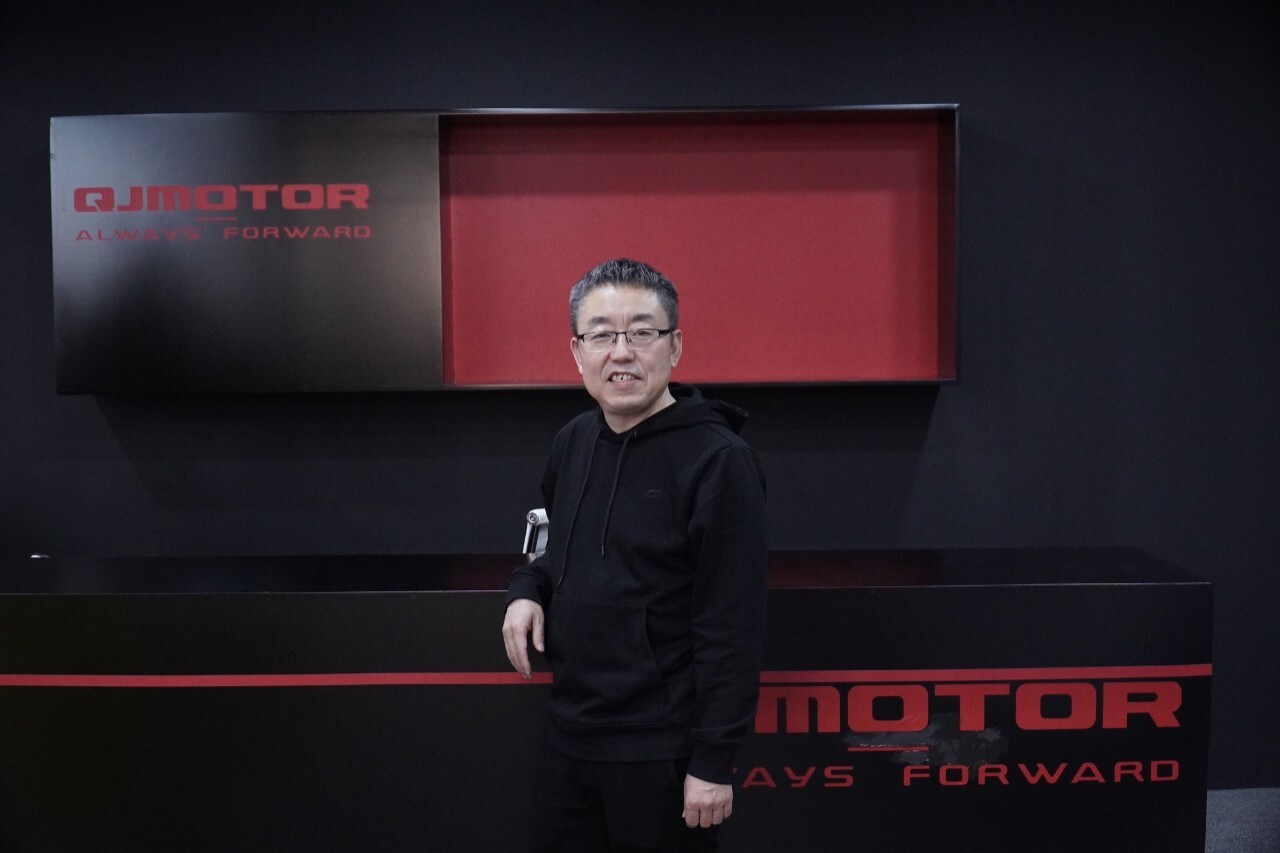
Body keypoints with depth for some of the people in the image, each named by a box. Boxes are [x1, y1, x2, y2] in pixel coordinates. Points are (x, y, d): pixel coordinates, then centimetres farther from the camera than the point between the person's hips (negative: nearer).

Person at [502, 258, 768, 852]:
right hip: (568, 737, 7)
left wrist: (713, 762, -16)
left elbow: (731, 628, -16)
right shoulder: (573, 442, 6)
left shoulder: (717, 460, -15)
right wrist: (527, 591, 2)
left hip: (662, 755, -6)